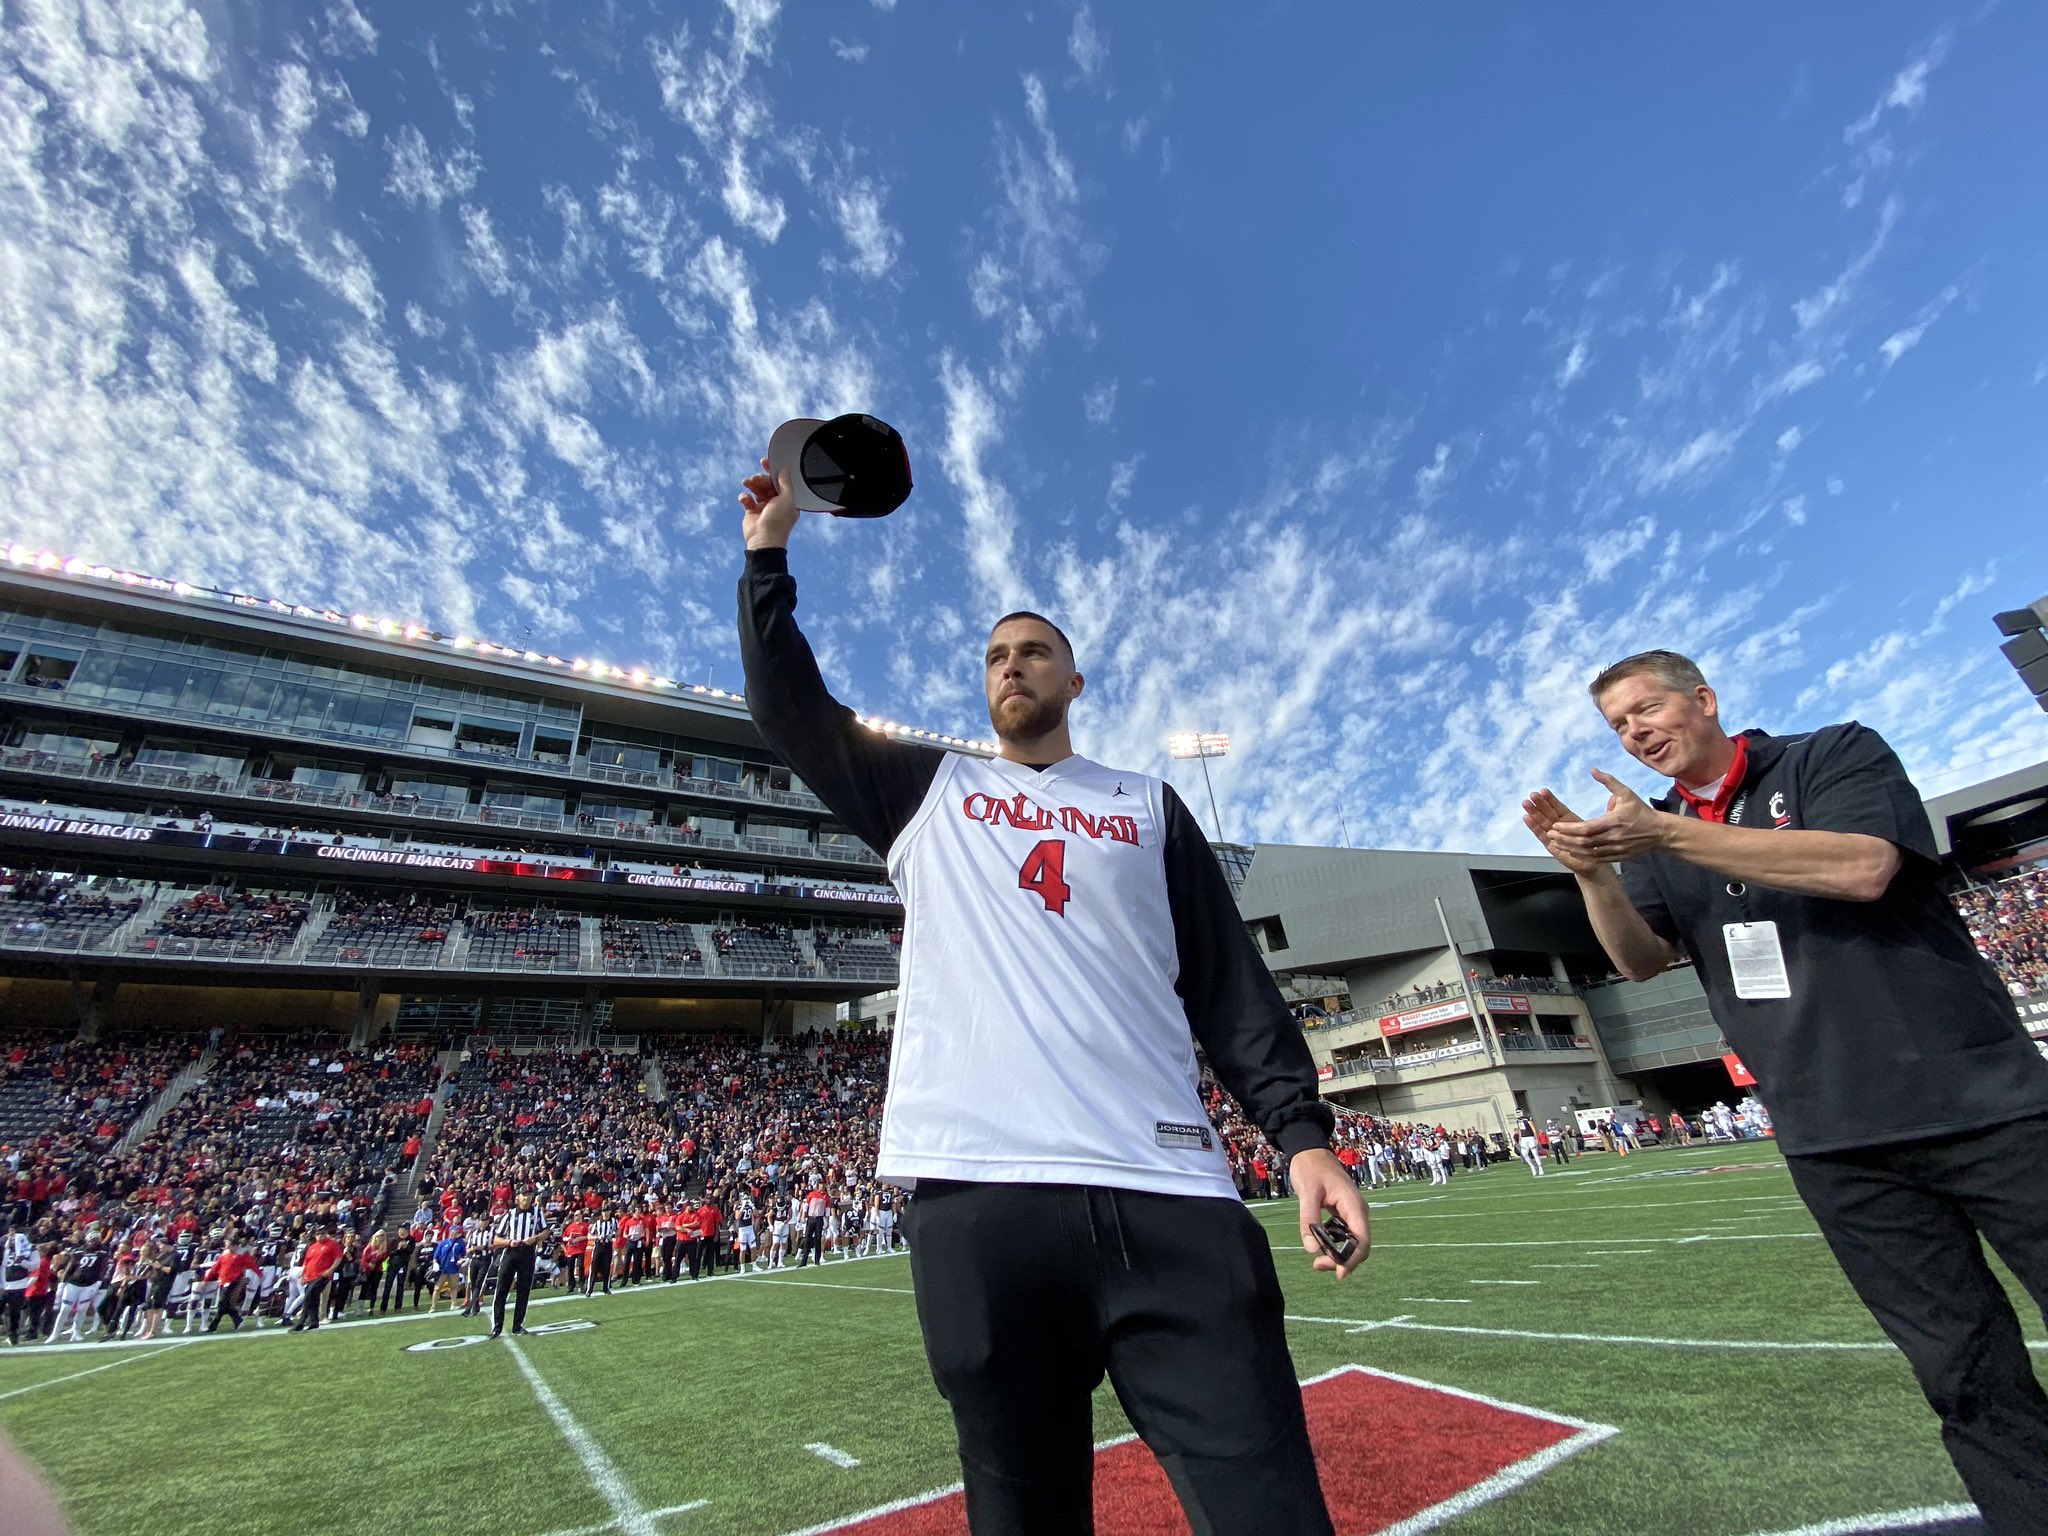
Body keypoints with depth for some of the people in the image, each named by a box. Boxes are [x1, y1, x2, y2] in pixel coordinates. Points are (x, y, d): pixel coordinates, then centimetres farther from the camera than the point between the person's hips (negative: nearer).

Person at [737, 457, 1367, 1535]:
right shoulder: (926, 790, 18)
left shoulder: (1149, 809, 17)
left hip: (1170, 1196, 1)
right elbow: (792, 711, 13)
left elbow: (1231, 985, 12)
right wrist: (770, 550, 12)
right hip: (974, 1195, 0)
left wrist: (1303, 1131, 2)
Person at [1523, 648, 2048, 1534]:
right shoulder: (1651, 837, 9)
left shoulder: (1837, 754, -1)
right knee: (1970, 1379, 7)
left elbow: (1861, 867, -20)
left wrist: (1665, 834, -25)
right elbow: (1641, 961, -3)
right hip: (1834, 1144, 3)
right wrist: (1591, 872, -21)